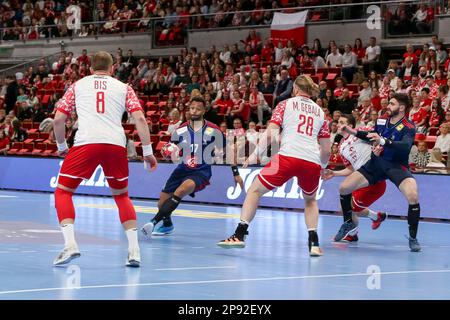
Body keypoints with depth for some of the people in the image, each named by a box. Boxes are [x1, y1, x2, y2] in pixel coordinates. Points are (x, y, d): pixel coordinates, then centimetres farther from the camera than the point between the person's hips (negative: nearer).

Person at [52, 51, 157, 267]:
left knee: (63, 191, 12)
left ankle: (70, 244, -9)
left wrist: (61, 147, 28)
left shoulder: (78, 86, 20)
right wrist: (148, 152, 11)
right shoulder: (123, 88, 20)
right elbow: (140, 119, 8)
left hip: (86, 142, -2)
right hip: (116, 144, 2)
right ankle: (134, 250, 9)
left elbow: (58, 120, 13)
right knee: (122, 195, 22)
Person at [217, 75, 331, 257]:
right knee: (310, 200, 28)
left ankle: (240, 234, -1)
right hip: (312, 162, 3)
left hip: (288, 156, -3)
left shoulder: (286, 104, 14)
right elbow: (326, 150, 21)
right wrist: (322, 168, 37)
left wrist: (256, 154, 3)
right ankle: (314, 243, 10)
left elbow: (271, 133, 0)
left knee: (255, 191, 11)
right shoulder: (319, 111, 23)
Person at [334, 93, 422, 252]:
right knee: (343, 188, -2)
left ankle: (413, 238, -14)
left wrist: (383, 141, -45)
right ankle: (349, 224, 23)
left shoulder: (408, 128, -14)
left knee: (413, 196, -32)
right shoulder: (381, 122, 4)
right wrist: (354, 132, 14)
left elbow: (405, 146, -34)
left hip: (396, 166, -6)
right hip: (376, 163, 6)